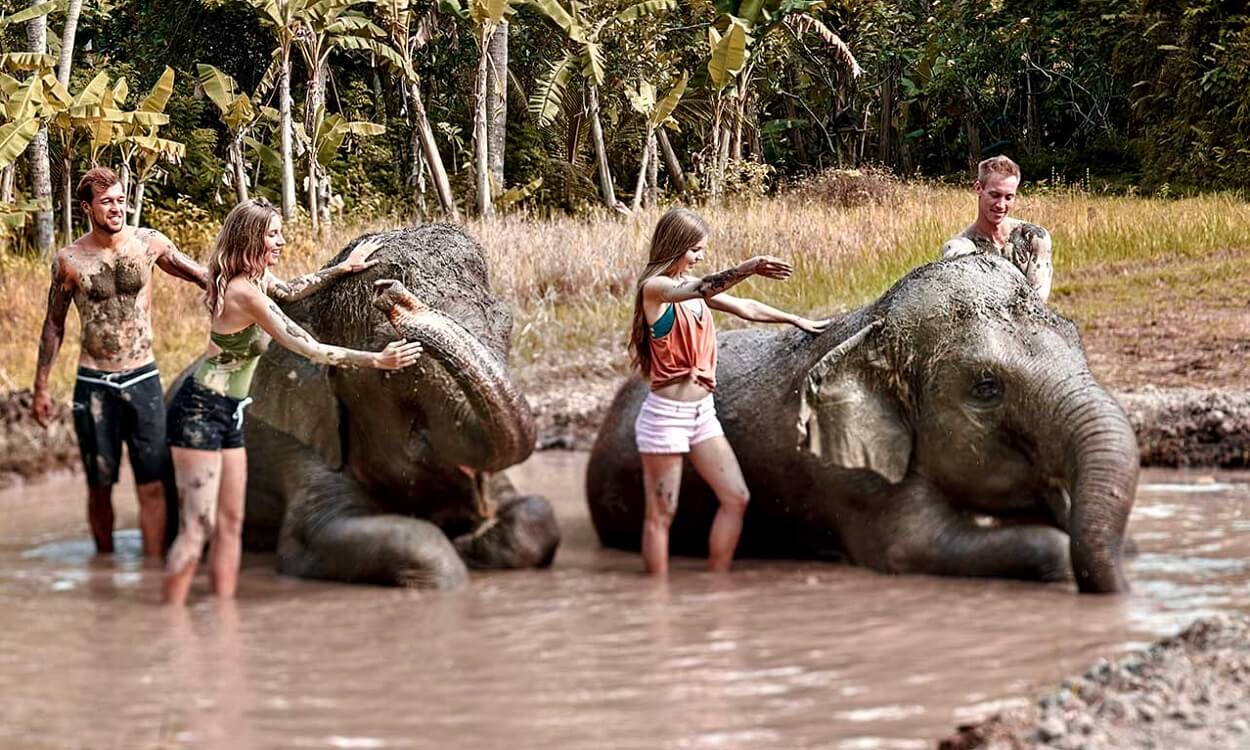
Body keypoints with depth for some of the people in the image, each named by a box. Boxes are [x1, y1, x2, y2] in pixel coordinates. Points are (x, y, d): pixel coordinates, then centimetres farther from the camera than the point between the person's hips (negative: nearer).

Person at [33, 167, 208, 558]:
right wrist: (41, 387, 8)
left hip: (143, 379, 1)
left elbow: (199, 274, 13)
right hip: (94, 384, -1)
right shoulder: (69, 260, -4)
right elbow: (54, 325, 7)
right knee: (99, 485, 7)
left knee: (152, 485, -5)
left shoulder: (149, 243, -2)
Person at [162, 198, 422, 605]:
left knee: (230, 524, 9)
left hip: (227, 414, 10)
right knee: (197, 528, -12)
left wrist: (343, 268, 31)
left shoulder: (257, 277, 6)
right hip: (201, 410, -10)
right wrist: (376, 360, -25)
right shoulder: (247, 293, -23)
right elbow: (309, 348, -25)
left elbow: (289, 291, 31)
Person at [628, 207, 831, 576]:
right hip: (666, 415, -9)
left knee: (735, 498, 5)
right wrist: (745, 270, -49)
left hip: (702, 411, 9)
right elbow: (702, 289, -34)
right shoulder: (655, 288, -14)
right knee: (661, 514, -3)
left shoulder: (691, 284, 10)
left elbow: (743, 307, 22)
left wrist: (796, 320, 30)